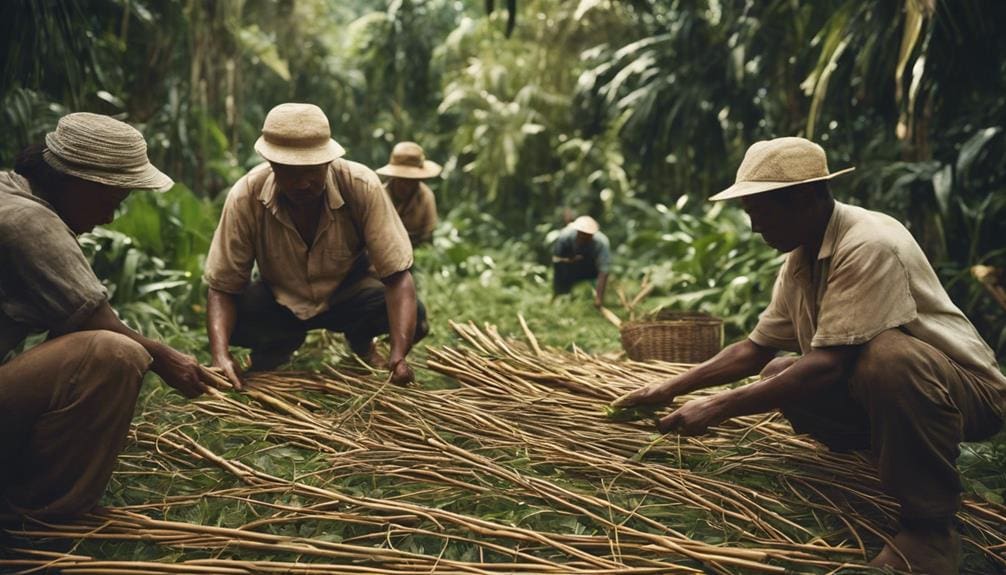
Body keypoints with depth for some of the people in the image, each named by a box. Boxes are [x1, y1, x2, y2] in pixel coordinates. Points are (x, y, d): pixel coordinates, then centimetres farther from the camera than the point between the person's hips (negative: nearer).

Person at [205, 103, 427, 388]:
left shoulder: (362, 186, -30)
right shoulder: (245, 197, -26)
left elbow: (397, 275, -29)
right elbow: (222, 287, -20)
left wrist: (398, 356, -44)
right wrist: (220, 356, -39)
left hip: (348, 293, 0)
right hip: (279, 300, 1)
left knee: (413, 315, -30)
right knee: (230, 320, -30)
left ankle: (361, 343, 8)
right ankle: (278, 346, 8)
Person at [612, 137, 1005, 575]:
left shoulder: (869, 244, -28)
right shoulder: (800, 258, 0)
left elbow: (829, 364, -32)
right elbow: (756, 348, 8)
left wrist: (720, 407, -29)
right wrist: (672, 388, 1)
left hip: (967, 389, -8)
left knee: (888, 358, -37)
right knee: (778, 376, -1)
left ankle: (930, 526, -18)